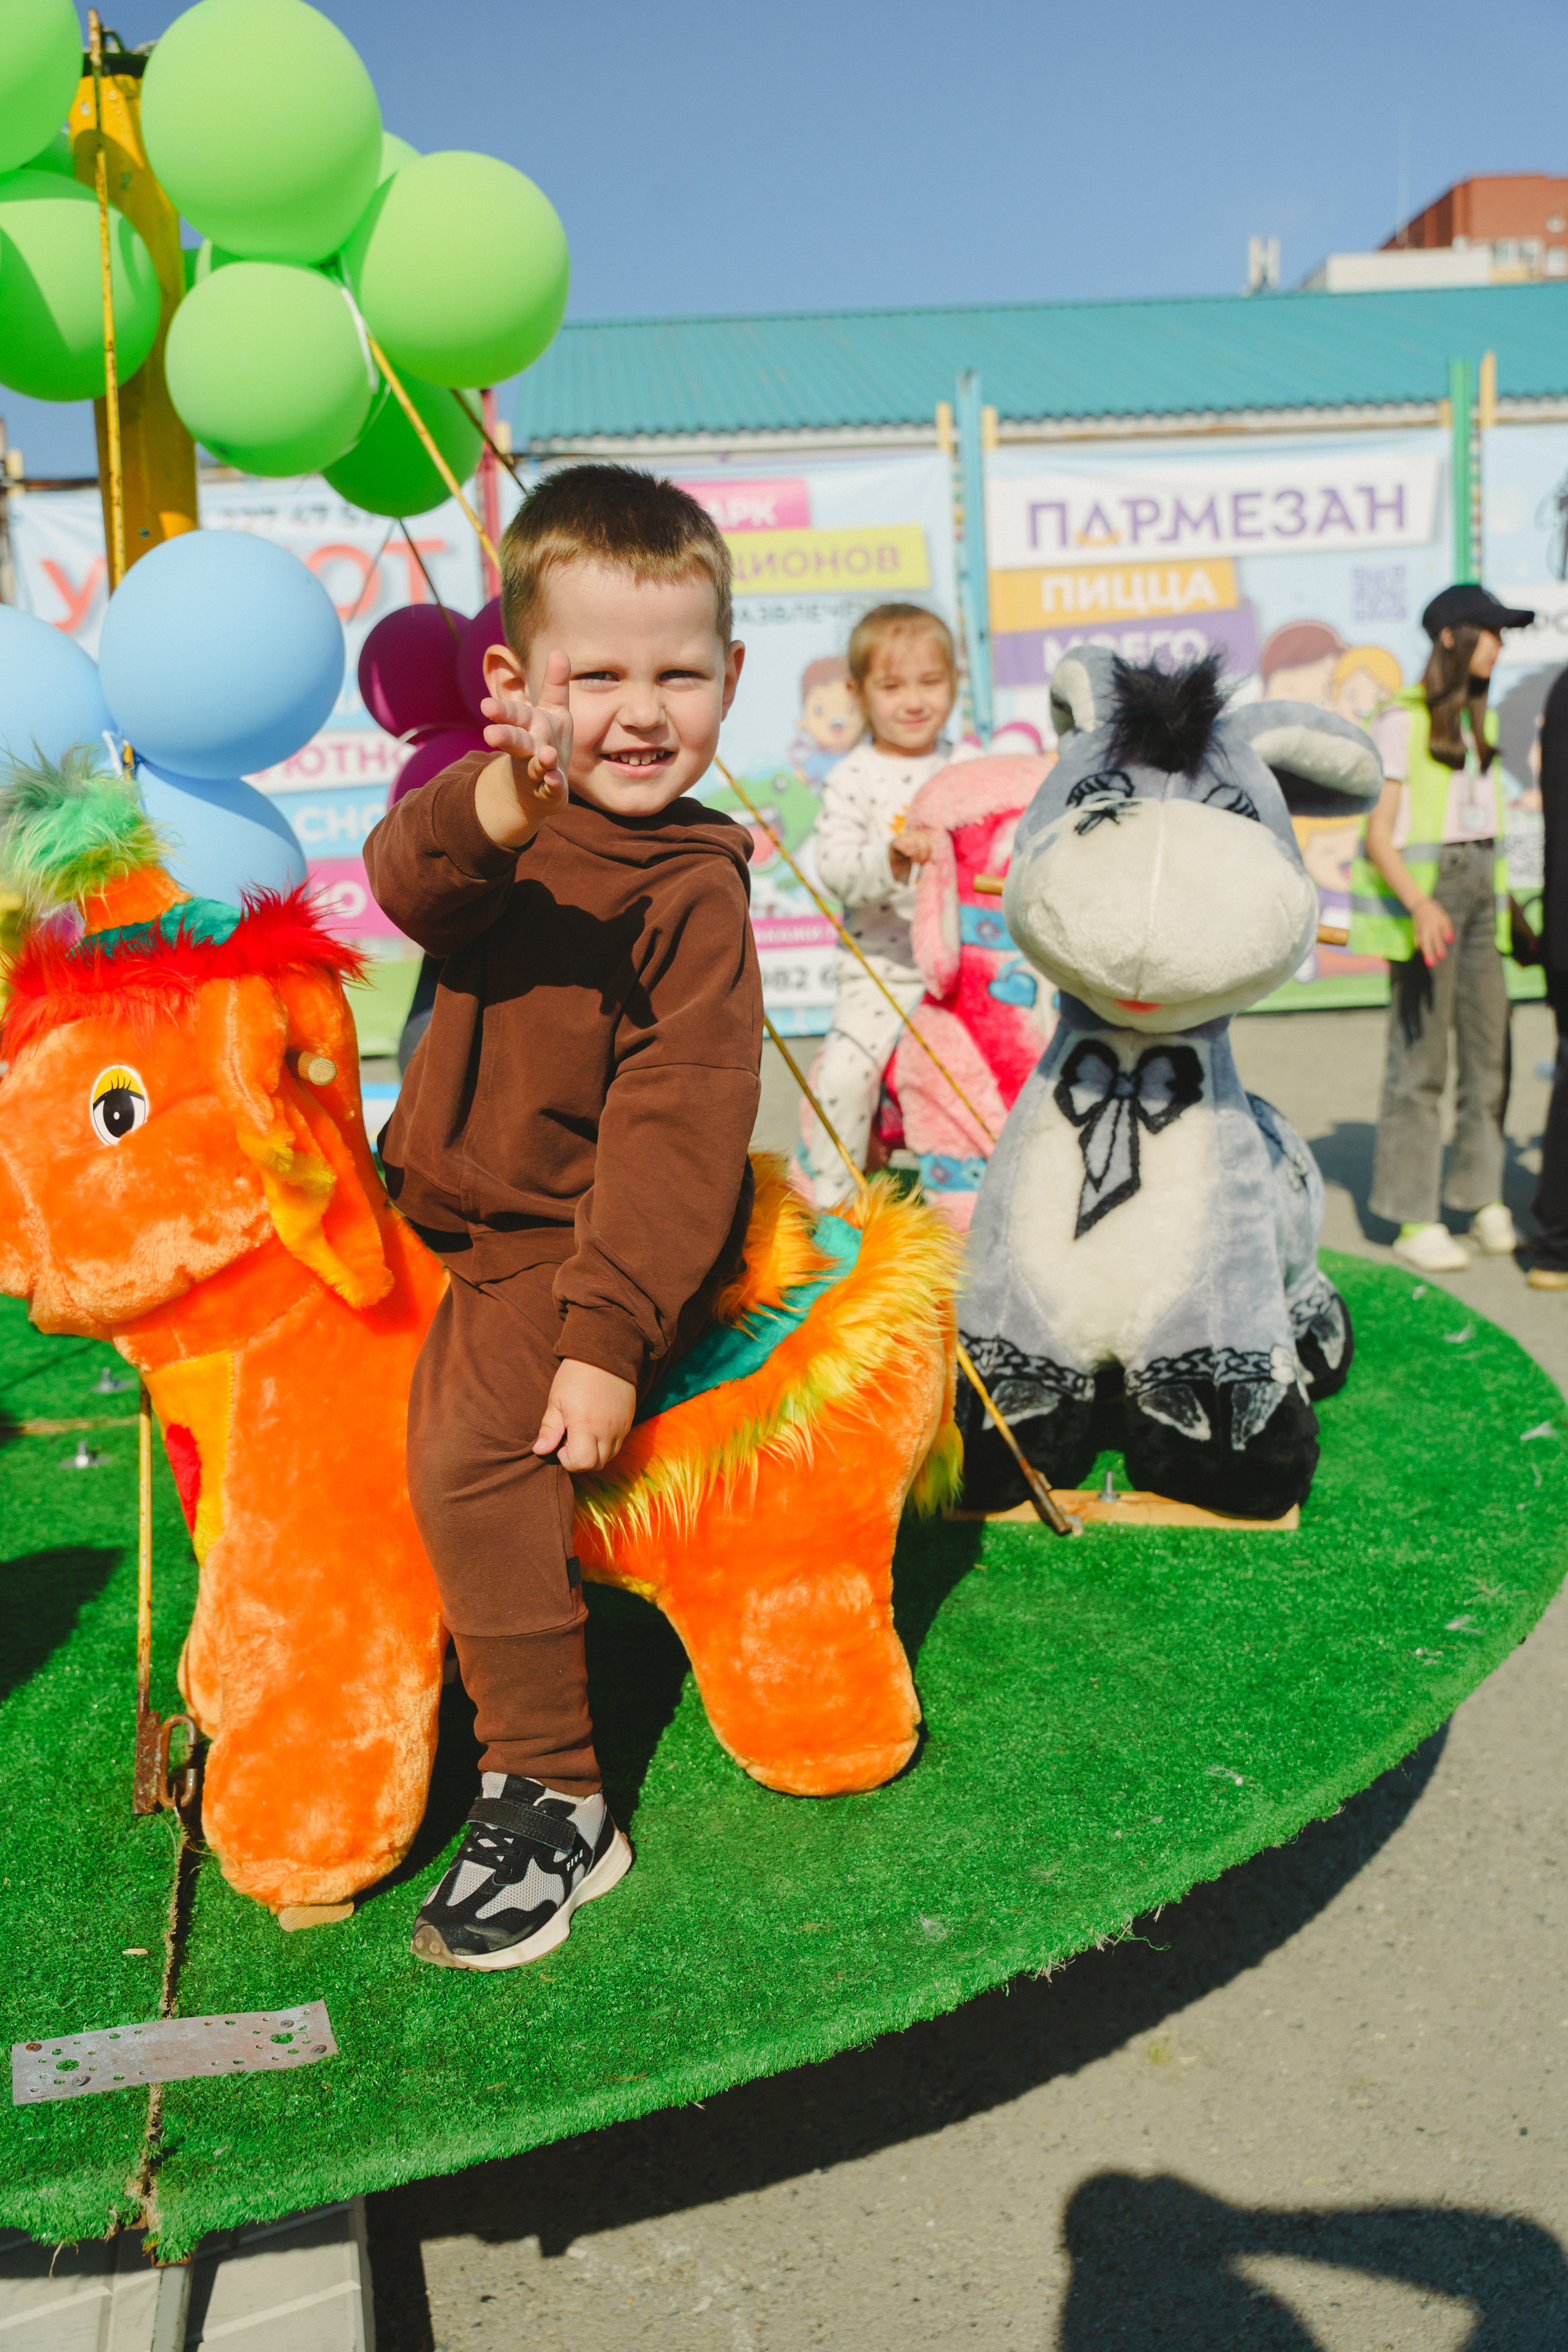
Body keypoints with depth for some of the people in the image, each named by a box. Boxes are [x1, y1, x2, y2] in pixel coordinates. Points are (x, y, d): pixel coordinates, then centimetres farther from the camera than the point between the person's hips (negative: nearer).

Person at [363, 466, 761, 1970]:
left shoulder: (691, 890, -14)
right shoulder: (498, 817, 4)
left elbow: (676, 1125, -18)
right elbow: (401, 887, -19)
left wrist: (607, 1339, -24)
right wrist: (485, 816, -43)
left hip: (587, 1244, -8)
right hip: (466, 1226, 8)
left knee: (470, 1441, -25)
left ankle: (549, 1800, -12)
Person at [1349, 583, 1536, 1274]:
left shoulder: (1479, 719, 17)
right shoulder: (1402, 719, -6)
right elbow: (1379, 834, -12)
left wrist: (1509, 903, 17)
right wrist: (1420, 905, -25)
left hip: (1478, 886, 7)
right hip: (1424, 887, -7)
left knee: (1489, 1047, 5)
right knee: (1420, 1054, -5)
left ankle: (1485, 1202, 14)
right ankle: (1413, 1221, 0)